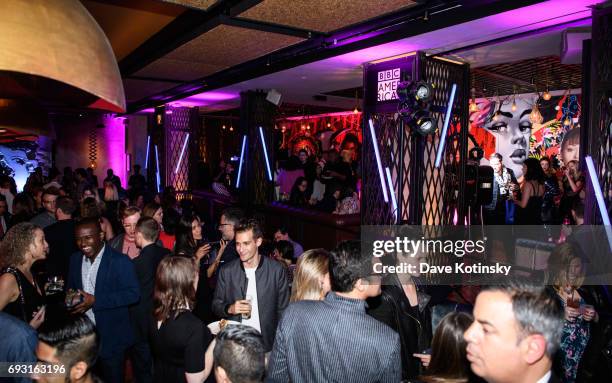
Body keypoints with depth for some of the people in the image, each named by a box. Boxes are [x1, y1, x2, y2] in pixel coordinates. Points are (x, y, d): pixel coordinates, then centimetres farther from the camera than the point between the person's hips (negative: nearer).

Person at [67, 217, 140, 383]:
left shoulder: (120, 261, -15)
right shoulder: (75, 259, 5)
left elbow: (133, 294, -20)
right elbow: (71, 287, 15)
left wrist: (95, 300, -25)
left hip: (111, 337, -5)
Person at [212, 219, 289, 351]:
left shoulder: (276, 270, -5)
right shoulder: (226, 271, 0)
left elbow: (283, 310, 1)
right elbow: (216, 305, 8)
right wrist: (229, 309, -13)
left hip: (267, 343, -1)